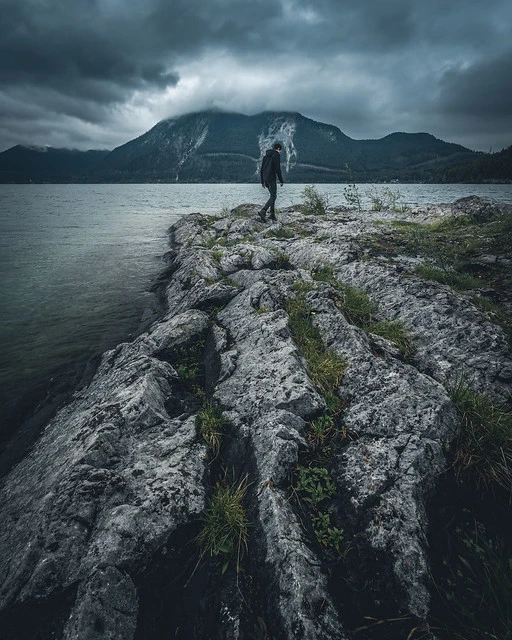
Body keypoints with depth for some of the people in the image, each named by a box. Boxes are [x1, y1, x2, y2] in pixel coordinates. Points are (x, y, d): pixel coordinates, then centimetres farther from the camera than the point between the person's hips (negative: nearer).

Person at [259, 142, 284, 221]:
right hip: (272, 179, -8)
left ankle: (272, 214, 10)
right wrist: (281, 181, -8)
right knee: (273, 196, -7)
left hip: (265, 179, 8)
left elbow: (261, 169, 18)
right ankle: (263, 211, -24)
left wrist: (262, 181, 22)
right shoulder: (276, 155, -6)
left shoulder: (266, 155, 18)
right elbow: (278, 169, -13)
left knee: (273, 195, 15)